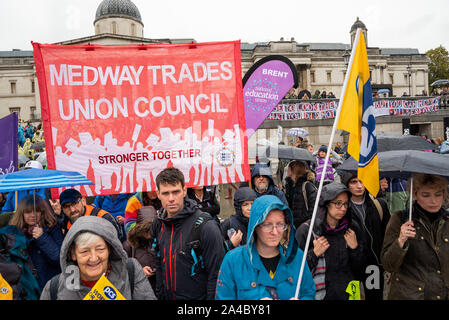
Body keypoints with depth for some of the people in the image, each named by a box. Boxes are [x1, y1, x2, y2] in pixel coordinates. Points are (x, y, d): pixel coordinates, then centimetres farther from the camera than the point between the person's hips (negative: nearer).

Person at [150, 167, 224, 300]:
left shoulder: (206, 226, -21)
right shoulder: (158, 224, -1)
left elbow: (216, 275, -19)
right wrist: (159, 294, 10)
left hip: (198, 296, -5)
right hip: (167, 296, 6)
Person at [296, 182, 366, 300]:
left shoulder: (352, 228, -3)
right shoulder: (306, 230, -14)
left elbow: (359, 268, 3)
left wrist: (355, 248, -12)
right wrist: (314, 254, -22)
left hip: (349, 294, 3)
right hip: (319, 294, -3)